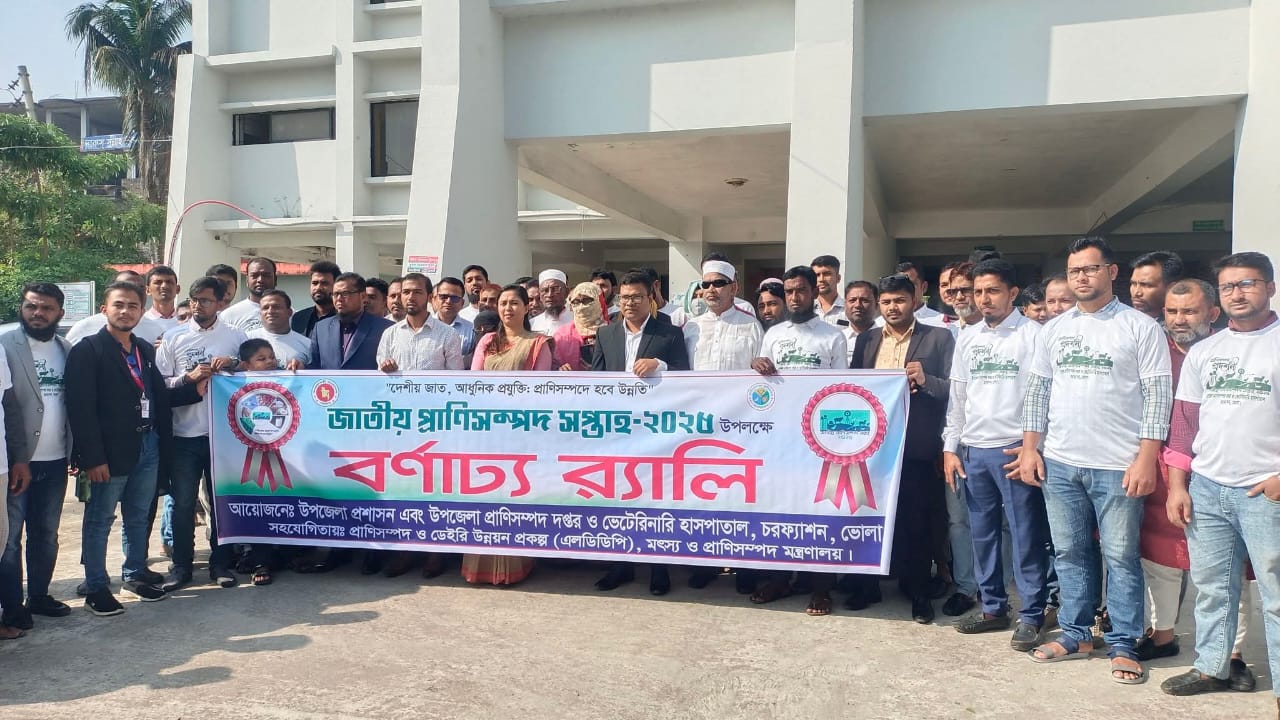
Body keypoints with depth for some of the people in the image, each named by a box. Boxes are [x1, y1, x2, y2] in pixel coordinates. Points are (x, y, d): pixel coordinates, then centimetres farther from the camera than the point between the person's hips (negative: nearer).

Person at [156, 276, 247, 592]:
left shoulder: (236, 336, 5)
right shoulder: (173, 338, 6)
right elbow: (159, 384, 3)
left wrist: (234, 364, -11)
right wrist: (189, 377, -13)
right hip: (184, 434, 0)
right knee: (183, 503, 6)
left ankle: (221, 563, 20)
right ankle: (181, 566, 18)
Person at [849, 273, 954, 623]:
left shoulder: (939, 338, 2)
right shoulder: (866, 340, 12)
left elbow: (954, 389, -2)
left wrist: (925, 381, -19)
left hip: (916, 446, -3)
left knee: (916, 521, 5)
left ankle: (919, 592, 19)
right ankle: (867, 585, 24)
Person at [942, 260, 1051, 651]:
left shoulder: (1033, 334, -4)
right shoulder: (966, 337, 12)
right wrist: (950, 447, 10)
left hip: (1015, 449, -5)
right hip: (972, 450, 5)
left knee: (1026, 536, 1)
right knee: (982, 534, 11)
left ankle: (1031, 616, 13)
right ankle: (993, 607, 24)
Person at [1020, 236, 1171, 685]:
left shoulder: (1140, 327, -2)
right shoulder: (1054, 329, 11)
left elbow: (1158, 394, -5)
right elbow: (1038, 390, 13)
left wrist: (1146, 458, -12)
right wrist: (1030, 448, 6)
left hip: (1118, 466, -4)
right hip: (1059, 463, 4)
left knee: (1121, 558, 3)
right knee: (1070, 553, 11)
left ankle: (1123, 646, 16)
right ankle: (1076, 635, 24)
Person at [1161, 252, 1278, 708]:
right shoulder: (1201, 352, 11)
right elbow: (1184, 421, 12)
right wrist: (1177, 485, 7)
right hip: (1205, 488, 4)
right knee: (1211, 588, 13)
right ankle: (1212, 668, 26)